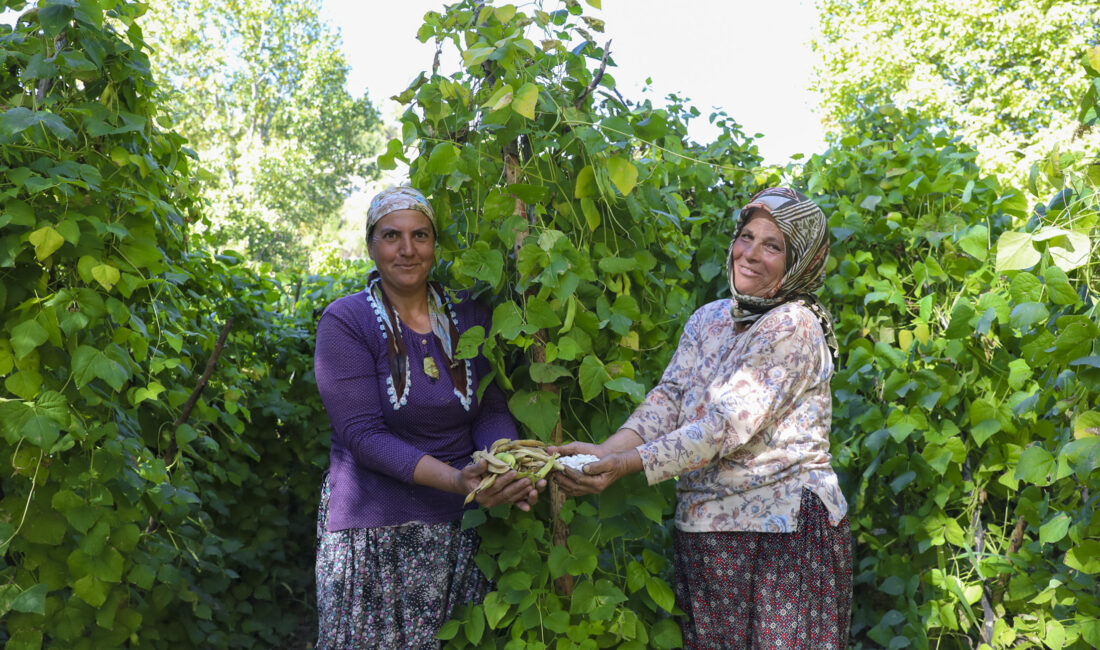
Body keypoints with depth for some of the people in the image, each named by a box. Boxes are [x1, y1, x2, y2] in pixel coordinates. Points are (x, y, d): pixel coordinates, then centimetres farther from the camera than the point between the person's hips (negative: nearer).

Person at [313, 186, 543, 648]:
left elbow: (491, 410, 2)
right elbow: (364, 434, -16)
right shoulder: (345, 321, -8)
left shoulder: (467, 316, 5)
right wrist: (456, 480, -28)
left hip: (460, 525, 3)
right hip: (373, 531, -3)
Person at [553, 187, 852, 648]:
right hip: (702, 529, 6)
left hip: (785, 530, -6)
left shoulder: (795, 327, -12)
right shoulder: (708, 319, 10)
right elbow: (668, 399, -1)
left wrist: (626, 464, -25)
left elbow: (727, 426, -20)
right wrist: (604, 453, -18)